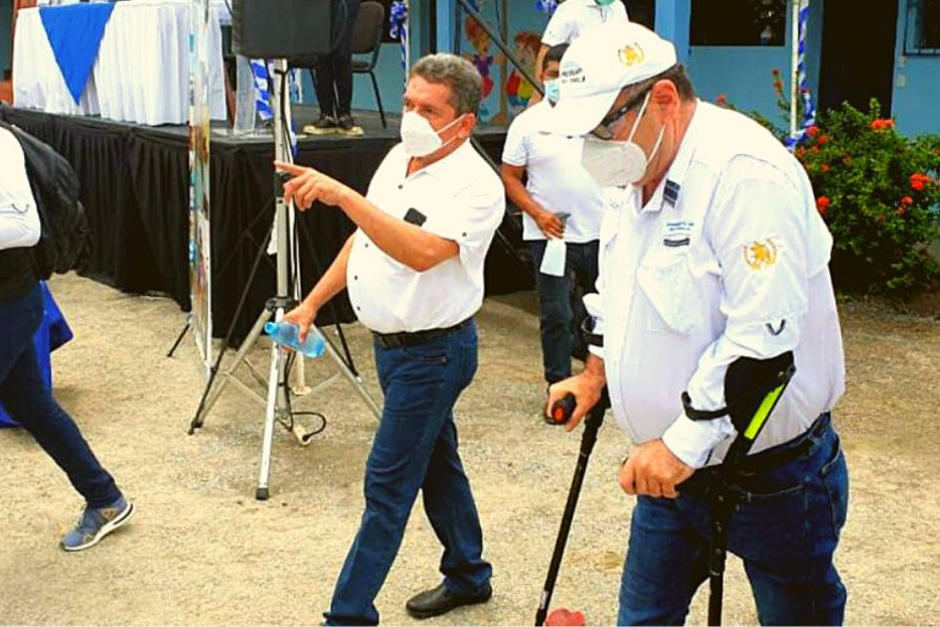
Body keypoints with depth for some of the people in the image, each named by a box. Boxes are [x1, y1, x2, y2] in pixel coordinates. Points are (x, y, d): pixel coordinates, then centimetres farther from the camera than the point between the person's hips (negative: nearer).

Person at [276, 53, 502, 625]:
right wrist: (313, 303, 14)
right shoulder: (399, 158, 6)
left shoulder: (476, 186, -21)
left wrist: (343, 195, -42)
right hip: (392, 343, 9)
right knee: (436, 461, 20)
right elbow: (362, 240, 16)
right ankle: (468, 575, 36)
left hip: (433, 352, -9)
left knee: (388, 483, -3)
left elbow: (421, 252, -38)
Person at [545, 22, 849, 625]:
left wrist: (684, 441, -26)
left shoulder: (746, 173, -25)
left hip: (775, 476, -8)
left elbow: (764, 338, -30)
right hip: (672, 463, 8)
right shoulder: (637, 175, 5)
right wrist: (596, 373, 19)